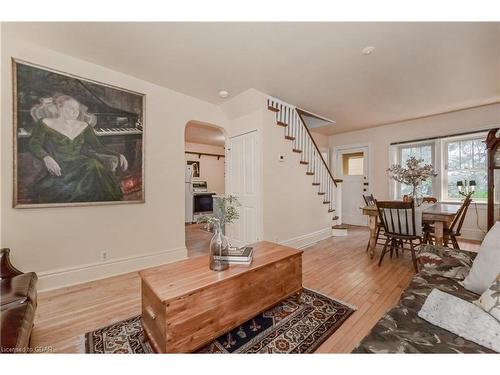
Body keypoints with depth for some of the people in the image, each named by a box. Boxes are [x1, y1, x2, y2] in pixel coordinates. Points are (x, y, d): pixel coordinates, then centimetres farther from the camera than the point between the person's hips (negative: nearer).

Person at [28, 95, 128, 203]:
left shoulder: (83, 126, 20)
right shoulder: (46, 123, 12)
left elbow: (98, 147, 11)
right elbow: (34, 144, 2)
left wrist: (118, 155, -7)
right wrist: (46, 158, -21)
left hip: (80, 165, 3)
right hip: (58, 167, -2)